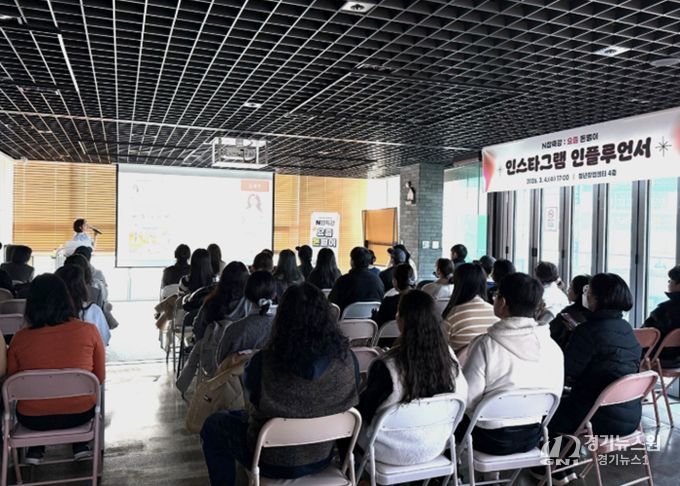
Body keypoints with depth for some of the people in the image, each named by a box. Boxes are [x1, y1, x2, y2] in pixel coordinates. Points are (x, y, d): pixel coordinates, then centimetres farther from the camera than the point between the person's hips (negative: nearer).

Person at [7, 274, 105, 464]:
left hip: (33, 419, 1)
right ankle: (80, 445, 32)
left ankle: (36, 450, 31)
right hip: (80, 414, 0)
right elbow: (100, 378, -1)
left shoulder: (20, 338, -12)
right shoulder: (89, 331, -13)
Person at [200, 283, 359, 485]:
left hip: (274, 463, -3)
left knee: (213, 425, 20)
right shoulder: (346, 358, -20)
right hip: (322, 458, 4)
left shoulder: (264, 362, -27)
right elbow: (350, 402, -1)